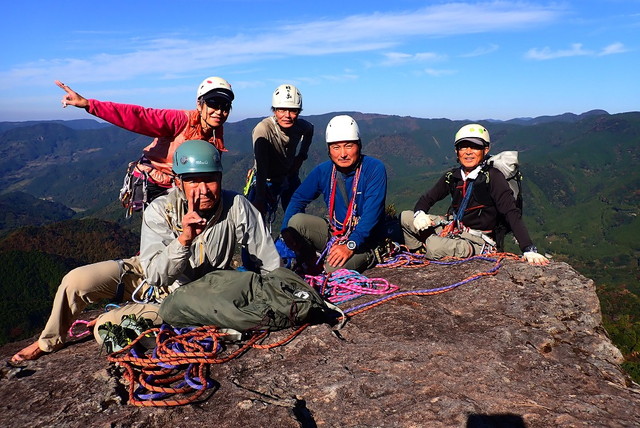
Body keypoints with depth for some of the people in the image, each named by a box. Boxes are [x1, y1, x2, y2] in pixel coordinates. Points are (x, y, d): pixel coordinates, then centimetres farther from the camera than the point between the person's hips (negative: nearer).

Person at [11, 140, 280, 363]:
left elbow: (271, 265, -17)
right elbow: (157, 275, -30)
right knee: (76, 280, -13)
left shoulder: (237, 207, -25)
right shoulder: (159, 211, -23)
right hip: (146, 274, 2)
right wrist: (184, 238, -45)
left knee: (107, 327, -20)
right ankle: (50, 342, 15)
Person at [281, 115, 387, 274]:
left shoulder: (374, 169, -15)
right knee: (296, 221, -18)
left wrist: (350, 245, -31)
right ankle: (312, 265, 3)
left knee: (334, 269, -31)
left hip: (362, 241, -5)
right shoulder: (323, 171, -2)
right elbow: (298, 199, 3)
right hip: (333, 233, 5)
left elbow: (372, 213, -22)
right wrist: (286, 234, -14)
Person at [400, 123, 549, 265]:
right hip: (453, 228, 6)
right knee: (406, 217, -3)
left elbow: (512, 214, -20)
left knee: (435, 246, -34)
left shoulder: (493, 177, -13)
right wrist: (419, 213, -12)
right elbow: (427, 198, 13)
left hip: (477, 242, -6)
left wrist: (529, 250, -29)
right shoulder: (452, 177, 4)